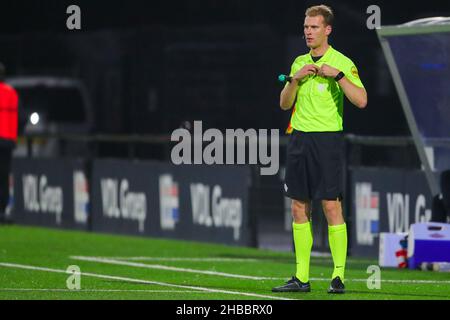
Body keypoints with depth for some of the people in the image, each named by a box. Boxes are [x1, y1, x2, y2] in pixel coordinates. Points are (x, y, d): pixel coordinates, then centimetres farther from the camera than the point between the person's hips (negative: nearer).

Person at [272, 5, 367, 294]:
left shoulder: (342, 62, -5)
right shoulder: (299, 63, 14)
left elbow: (361, 100, -15)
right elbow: (284, 103, 12)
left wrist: (337, 74, -21)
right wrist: (296, 78, -3)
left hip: (327, 139, -6)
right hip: (299, 138, 6)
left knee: (331, 206, -7)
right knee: (299, 208, 5)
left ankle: (339, 276, -4)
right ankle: (301, 278, 8)